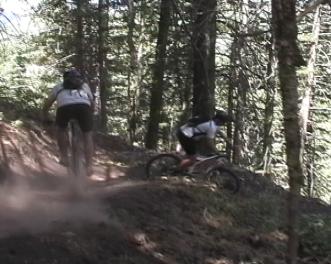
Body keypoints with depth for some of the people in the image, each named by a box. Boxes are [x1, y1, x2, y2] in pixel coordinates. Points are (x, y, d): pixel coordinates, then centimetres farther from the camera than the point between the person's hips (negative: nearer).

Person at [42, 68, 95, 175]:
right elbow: (92, 103, 42)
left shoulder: (59, 86, 36)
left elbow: (47, 103, 32)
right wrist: (90, 116, 59)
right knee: (88, 135, 17)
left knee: (61, 129, 29)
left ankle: (64, 157, 21)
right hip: (83, 106, 1)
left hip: (64, 106, 0)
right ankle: (89, 166, 7)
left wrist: (45, 118, 47)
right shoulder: (84, 85, 39)